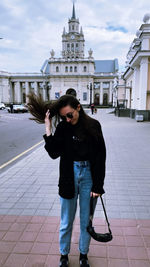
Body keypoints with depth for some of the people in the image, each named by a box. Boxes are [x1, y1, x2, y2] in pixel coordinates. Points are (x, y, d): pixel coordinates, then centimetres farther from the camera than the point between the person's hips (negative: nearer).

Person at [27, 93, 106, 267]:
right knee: (66, 221, 15)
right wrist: (48, 129, -20)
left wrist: (97, 186, -7)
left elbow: (100, 158, -6)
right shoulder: (62, 128, -4)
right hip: (69, 177, 1)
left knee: (86, 221, 16)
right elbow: (54, 153, -15)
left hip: (88, 176, 0)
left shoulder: (93, 126, -7)